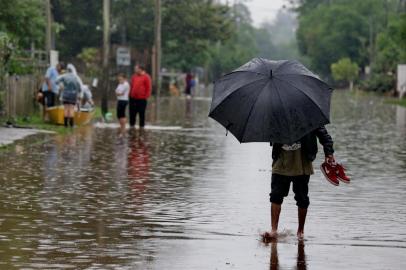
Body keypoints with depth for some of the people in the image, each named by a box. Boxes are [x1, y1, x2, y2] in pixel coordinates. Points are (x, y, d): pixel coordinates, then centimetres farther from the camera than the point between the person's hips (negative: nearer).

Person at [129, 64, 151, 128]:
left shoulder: (146, 77, -6)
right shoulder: (134, 76, 12)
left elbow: (148, 88, -8)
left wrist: (146, 97, -11)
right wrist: (130, 94, 11)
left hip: (142, 99, -6)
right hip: (133, 98, 6)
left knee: (142, 114, 2)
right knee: (132, 113, 8)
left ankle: (141, 126, 9)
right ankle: (132, 125, 16)